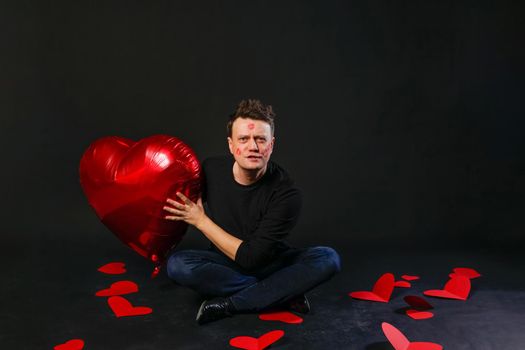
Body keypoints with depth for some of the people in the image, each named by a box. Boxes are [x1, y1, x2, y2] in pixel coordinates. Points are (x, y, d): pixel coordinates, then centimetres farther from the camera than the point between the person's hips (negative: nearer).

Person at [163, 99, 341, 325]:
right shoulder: (211, 169, -15)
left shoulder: (286, 194, -25)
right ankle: (283, 295, -21)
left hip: (270, 264, -1)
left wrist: (201, 221, -21)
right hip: (225, 264, 2)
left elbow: (251, 257, -24)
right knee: (177, 264, -29)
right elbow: (184, 210, 7)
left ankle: (227, 304, -26)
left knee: (328, 258, -26)